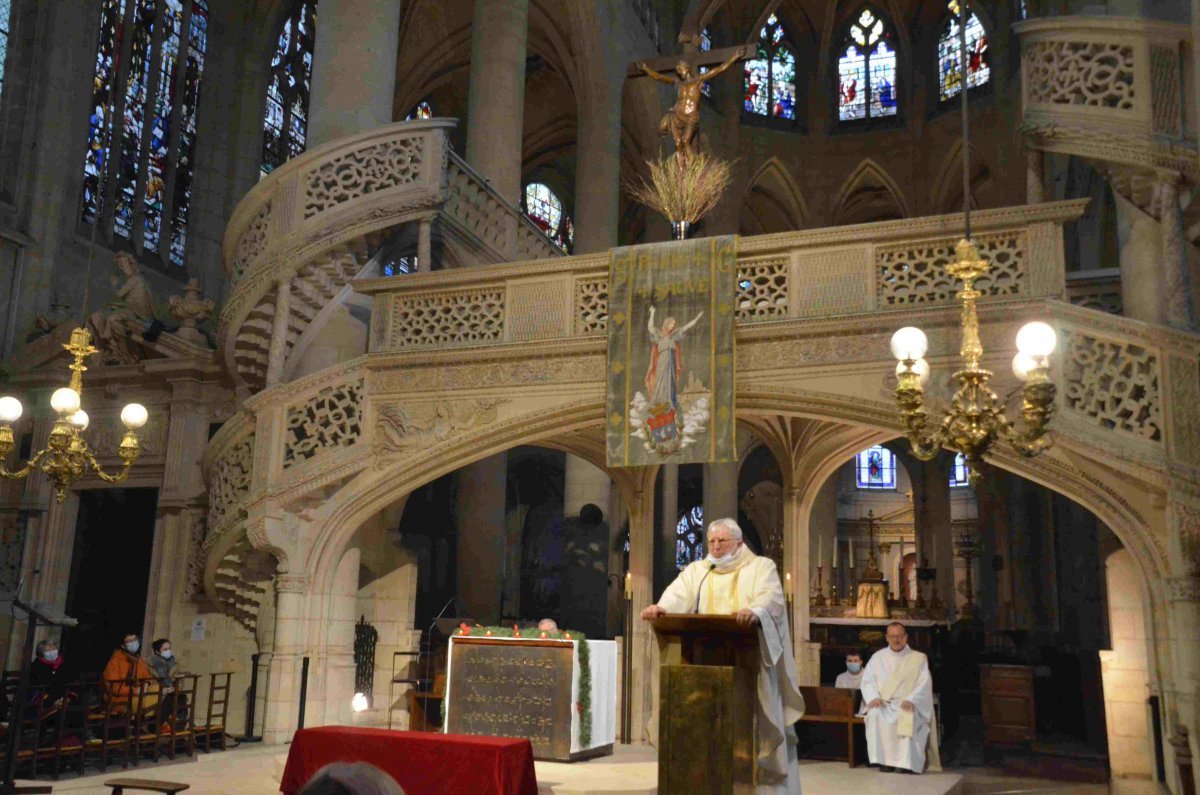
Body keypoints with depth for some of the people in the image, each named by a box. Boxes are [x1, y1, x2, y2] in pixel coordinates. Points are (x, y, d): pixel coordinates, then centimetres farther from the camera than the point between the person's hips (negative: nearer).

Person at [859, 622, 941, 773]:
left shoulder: (919, 658, 8)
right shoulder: (878, 657, 14)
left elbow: (925, 684, -2)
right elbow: (867, 680, 8)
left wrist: (911, 700, -20)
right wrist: (873, 697, -13)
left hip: (908, 704, -2)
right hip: (883, 704, 2)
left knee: (908, 717, -36)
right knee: (875, 715, -33)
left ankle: (905, 764, -33)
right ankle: (884, 761, -29)